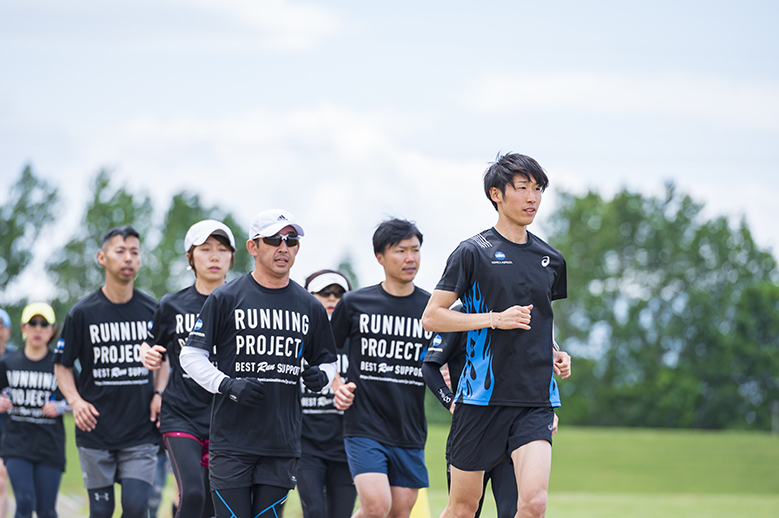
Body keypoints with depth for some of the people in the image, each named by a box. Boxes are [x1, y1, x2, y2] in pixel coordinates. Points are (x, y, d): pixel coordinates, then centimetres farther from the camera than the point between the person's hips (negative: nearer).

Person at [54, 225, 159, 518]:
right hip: (96, 431, -1)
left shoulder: (152, 311, 5)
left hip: (141, 432, 1)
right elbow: (62, 365, 6)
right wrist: (75, 401, -11)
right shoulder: (83, 313, 0)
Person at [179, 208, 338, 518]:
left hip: (282, 444, 3)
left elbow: (326, 361, 21)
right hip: (231, 443, -3)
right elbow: (190, 355, 1)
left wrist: (321, 377, -3)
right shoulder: (225, 299, 1)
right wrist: (228, 385, -14)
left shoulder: (309, 307, 11)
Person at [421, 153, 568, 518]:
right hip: (482, 396, -3)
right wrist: (495, 319, -12)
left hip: (536, 402, 3)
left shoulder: (551, 260, 12)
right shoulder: (473, 252, -2)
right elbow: (431, 317, -5)